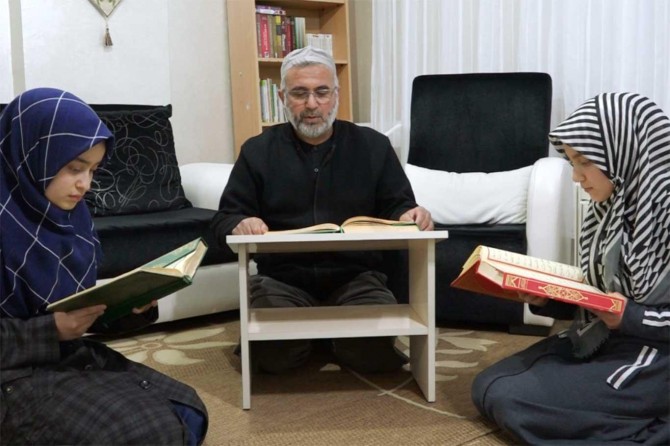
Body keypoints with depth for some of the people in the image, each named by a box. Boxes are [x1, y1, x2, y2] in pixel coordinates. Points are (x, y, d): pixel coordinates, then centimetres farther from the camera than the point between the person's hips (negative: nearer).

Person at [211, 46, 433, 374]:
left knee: (375, 353, -25)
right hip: (281, 278, 0)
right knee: (273, 356, -26)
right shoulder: (258, 151, 8)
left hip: (356, 276, 1)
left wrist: (411, 216, -17)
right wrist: (240, 225, -20)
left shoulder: (373, 146, 9)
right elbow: (224, 219, 6)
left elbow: (399, 207, 9)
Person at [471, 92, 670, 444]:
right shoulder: (610, 207, 5)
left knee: (510, 400, -18)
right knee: (487, 388, 2)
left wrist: (629, 318, -23)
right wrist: (545, 298, -6)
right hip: (596, 340, 9)